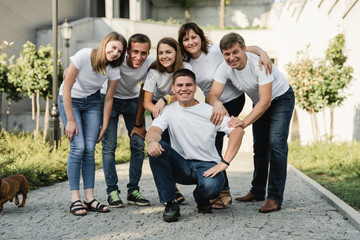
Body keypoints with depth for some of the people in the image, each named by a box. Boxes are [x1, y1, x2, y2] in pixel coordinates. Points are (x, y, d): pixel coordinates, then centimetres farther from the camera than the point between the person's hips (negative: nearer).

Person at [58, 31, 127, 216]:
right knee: (78, 146, -16)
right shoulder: (84, 56, -26)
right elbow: (66, 88, -20)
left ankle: (89, 198, -2)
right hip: (70, 100, -3)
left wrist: (104, 126, -4)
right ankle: (75, 199, -12)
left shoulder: (114, 69, -13)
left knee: (89, 148, -7)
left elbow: (108, 99, -3)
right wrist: (70, 120, -20)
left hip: (92, 102, 3)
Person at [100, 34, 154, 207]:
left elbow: (143, 94, -10)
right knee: (109, 145, -10)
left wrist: (138, 124, -6)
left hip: (133, 100, 3)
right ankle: (112, 192, 0)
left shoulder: (150, 64, -23)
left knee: (138, 144, -3)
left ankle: (133, 191, 7)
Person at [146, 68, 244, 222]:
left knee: (211, 186, -36)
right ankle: (170, 203, -15)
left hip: (207, 165, -2)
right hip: (181, 167, 3)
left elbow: (238, 130, -13)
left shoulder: (210, 112, -3)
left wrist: (224, 163, -23)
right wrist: (152, 141, -38)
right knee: (156, 149, -24)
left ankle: (202, 199, 6)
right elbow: (154, 130, -11)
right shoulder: (169, 111, 6)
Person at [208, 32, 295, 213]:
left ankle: (275, 198, -16)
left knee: (276, 143, -18)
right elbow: (213, 95, -27)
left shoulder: (260, 63, -35)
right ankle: (257, 191, 23)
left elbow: (266, 101, -39)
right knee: (259, 147, 9)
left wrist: (245, 122, -51)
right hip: (259, 102, 6)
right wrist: (217, 104, -51)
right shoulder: (224, 68, -19)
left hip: (281, 98, -6)